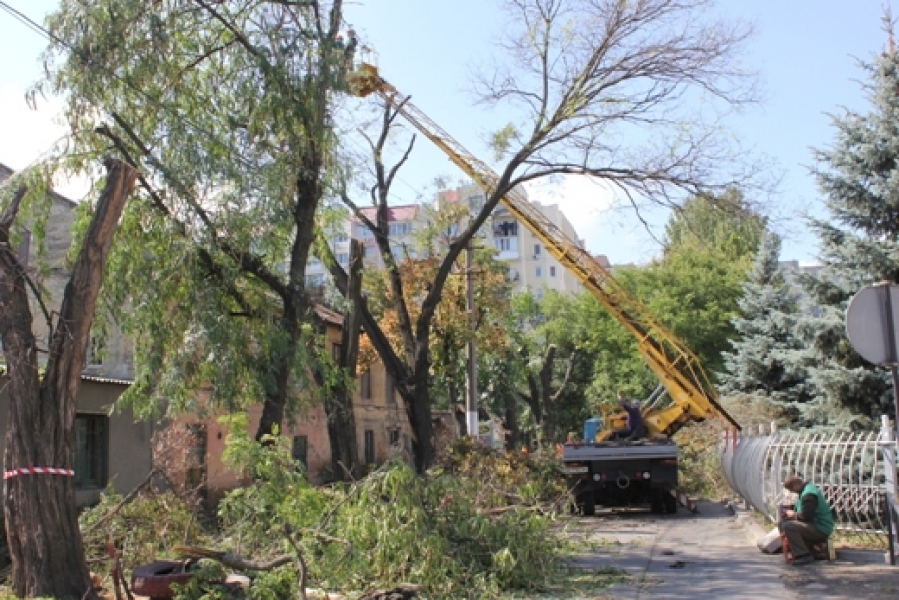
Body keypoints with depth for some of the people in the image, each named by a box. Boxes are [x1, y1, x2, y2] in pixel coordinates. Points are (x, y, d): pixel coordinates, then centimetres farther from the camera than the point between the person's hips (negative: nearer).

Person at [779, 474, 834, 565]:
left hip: (820, 530, -11)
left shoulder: (809, 495, -22)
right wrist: (792, 512, 6)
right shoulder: (808, 488, 12)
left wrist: (793, 515, -8)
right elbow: (804, 510, 24)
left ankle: (803, 555, -22)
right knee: (783, 521, 14)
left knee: (788, 526, -26)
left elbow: (806, 516, -26)